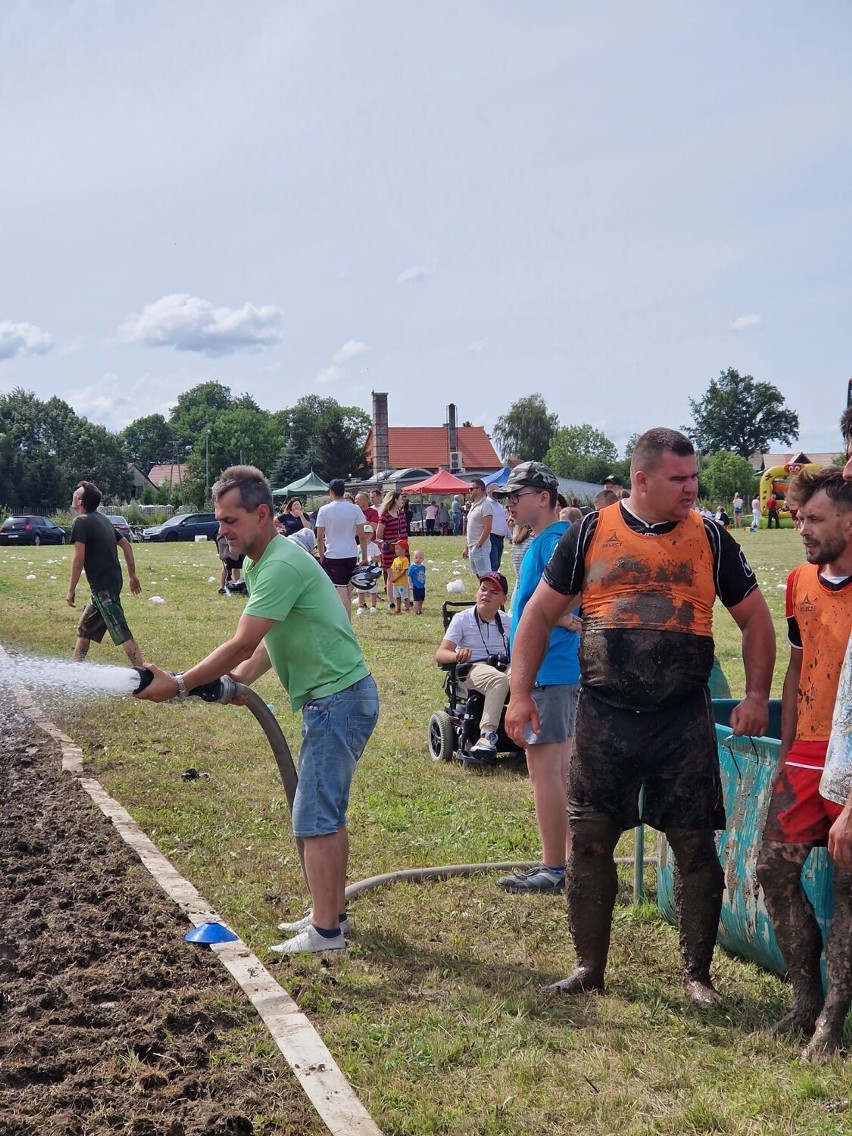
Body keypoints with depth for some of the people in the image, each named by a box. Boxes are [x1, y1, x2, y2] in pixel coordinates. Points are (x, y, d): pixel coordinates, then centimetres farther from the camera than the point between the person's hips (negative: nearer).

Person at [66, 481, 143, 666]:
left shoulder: (81, 521, -10)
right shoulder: (102, 519, 15)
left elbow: (79, 557, -18)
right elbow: (126, 545, 18)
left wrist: (71, 590, -13)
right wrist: (132, 575, 22)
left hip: (103, 586, -9)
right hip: (113, 580, 10)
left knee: (122, 633, -11)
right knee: (85, 627, 21)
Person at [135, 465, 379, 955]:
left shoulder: (281, 565, -22)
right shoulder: (262, 563, 12)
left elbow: (241, 645, -24)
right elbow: (270, 640, 17)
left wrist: (178, 685, -18)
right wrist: (241, 677, 2)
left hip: (338, 700, -11)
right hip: (334, 699, 11)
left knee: (316, 818, -6)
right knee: (328, 812, 17)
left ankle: (325, 931, 1)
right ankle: (333, 911, 28)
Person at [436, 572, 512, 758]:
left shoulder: (508, 622, 17)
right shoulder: (462, 619, 5)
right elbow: (440, 654, -4)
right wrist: (457, 655, -27)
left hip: (504, 667, 3)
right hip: (472, 669, -3)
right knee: (499, 679, -39)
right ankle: (487, 734, -42)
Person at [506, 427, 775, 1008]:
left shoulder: (710, 538, 5)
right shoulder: (592, 533, 2)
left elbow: (755, 616, 12)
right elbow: (540, 613, 6)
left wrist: (757, 695, 2)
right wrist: (521, 693, 0)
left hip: (685, 722, 0)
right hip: (604, 720, 0)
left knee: (696, 846, 5)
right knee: (589, 844, 6)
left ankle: (697, 973, 22)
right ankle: (589, 968, 24)